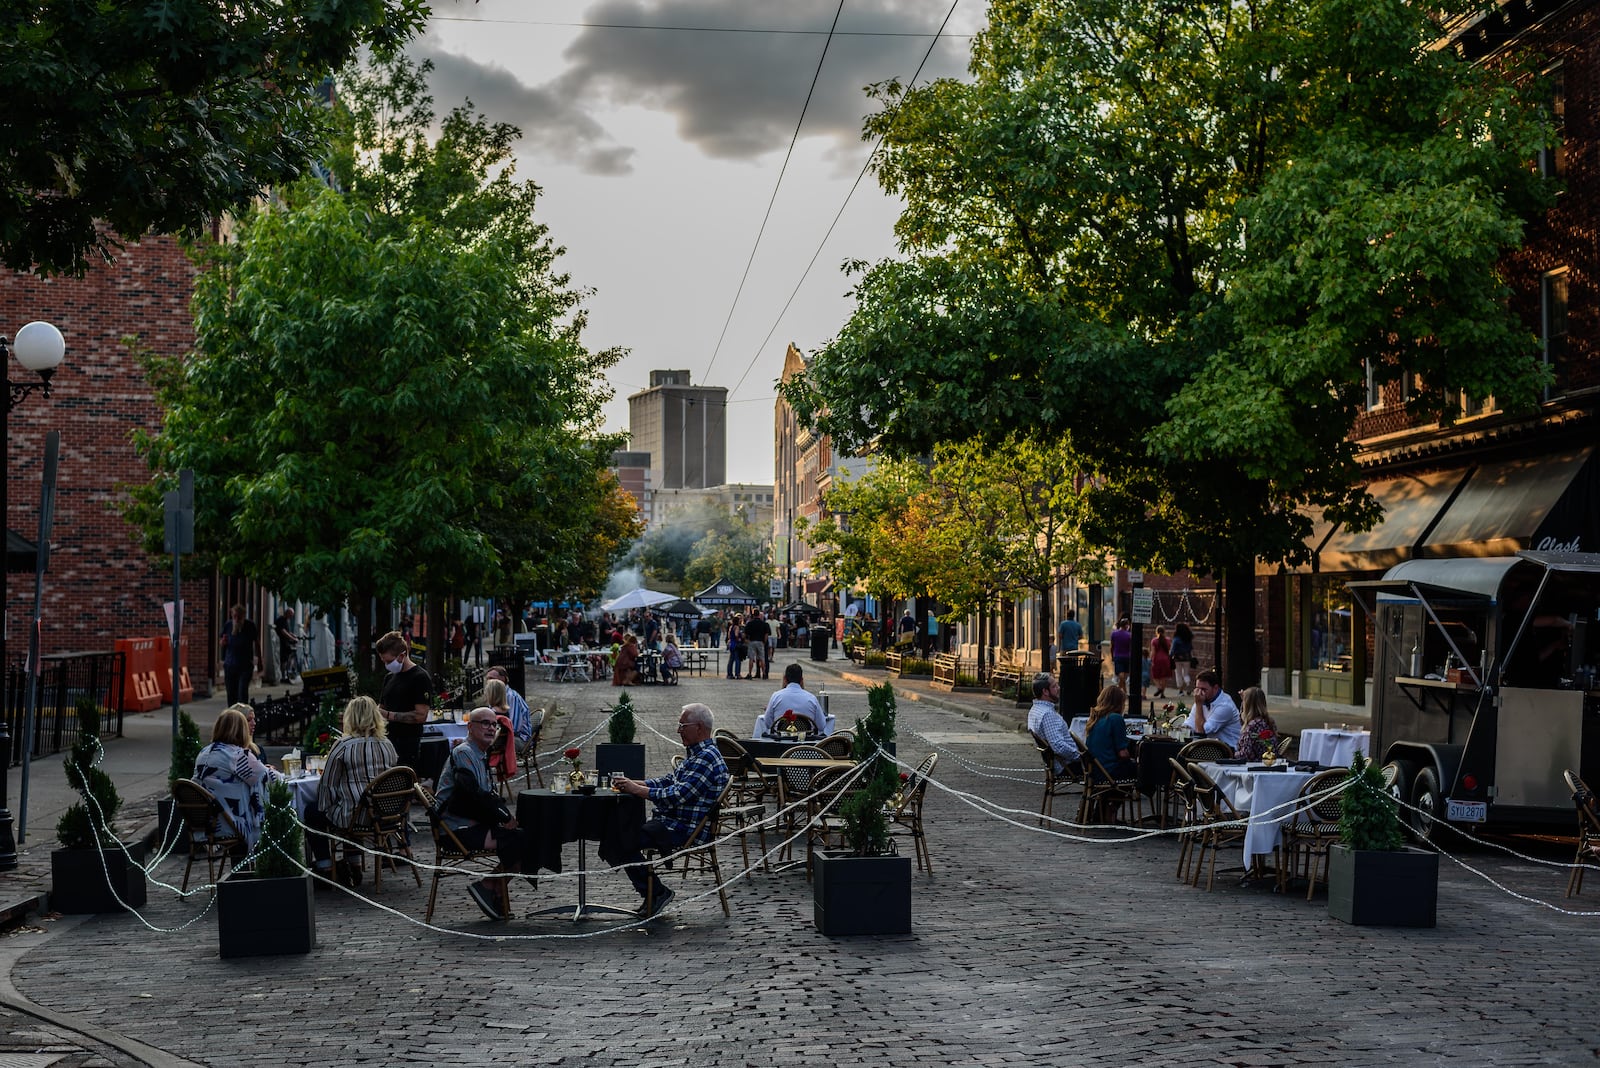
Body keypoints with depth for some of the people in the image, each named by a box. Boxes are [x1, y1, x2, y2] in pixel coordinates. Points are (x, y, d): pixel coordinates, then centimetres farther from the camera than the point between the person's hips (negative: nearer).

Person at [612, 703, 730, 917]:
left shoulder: (706, 757, -20)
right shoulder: (695, 753, 15)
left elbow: (677, 795, -25)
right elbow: (669, 780, 18)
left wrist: (636, 789, -19)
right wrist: (632, 783, 6)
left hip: (686, 831, -11)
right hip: (674, 822, 11)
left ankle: (657, 893, -5)